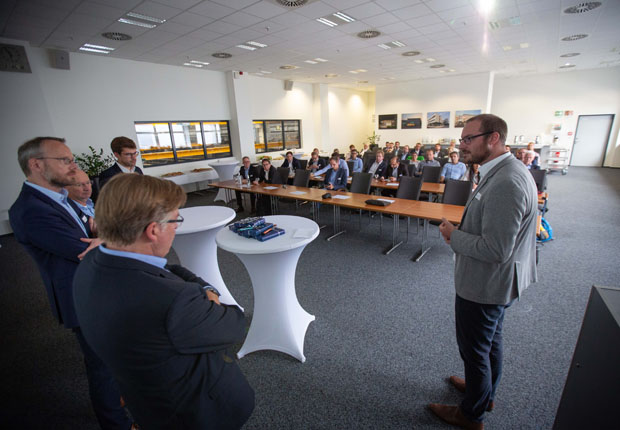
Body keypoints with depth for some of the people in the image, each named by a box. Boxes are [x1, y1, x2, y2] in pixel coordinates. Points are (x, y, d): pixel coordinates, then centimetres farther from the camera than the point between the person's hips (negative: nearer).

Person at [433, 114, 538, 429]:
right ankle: (486, 391, 52)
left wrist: (453, 236, -17)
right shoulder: (503, 172, 4)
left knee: (475, 349, 11)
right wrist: (460, 233, 3)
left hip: (485, 285, -10)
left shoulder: (505, 183, -30)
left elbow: (495, 250, -31)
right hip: (494, 283, 10)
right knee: (491, 341, 28)